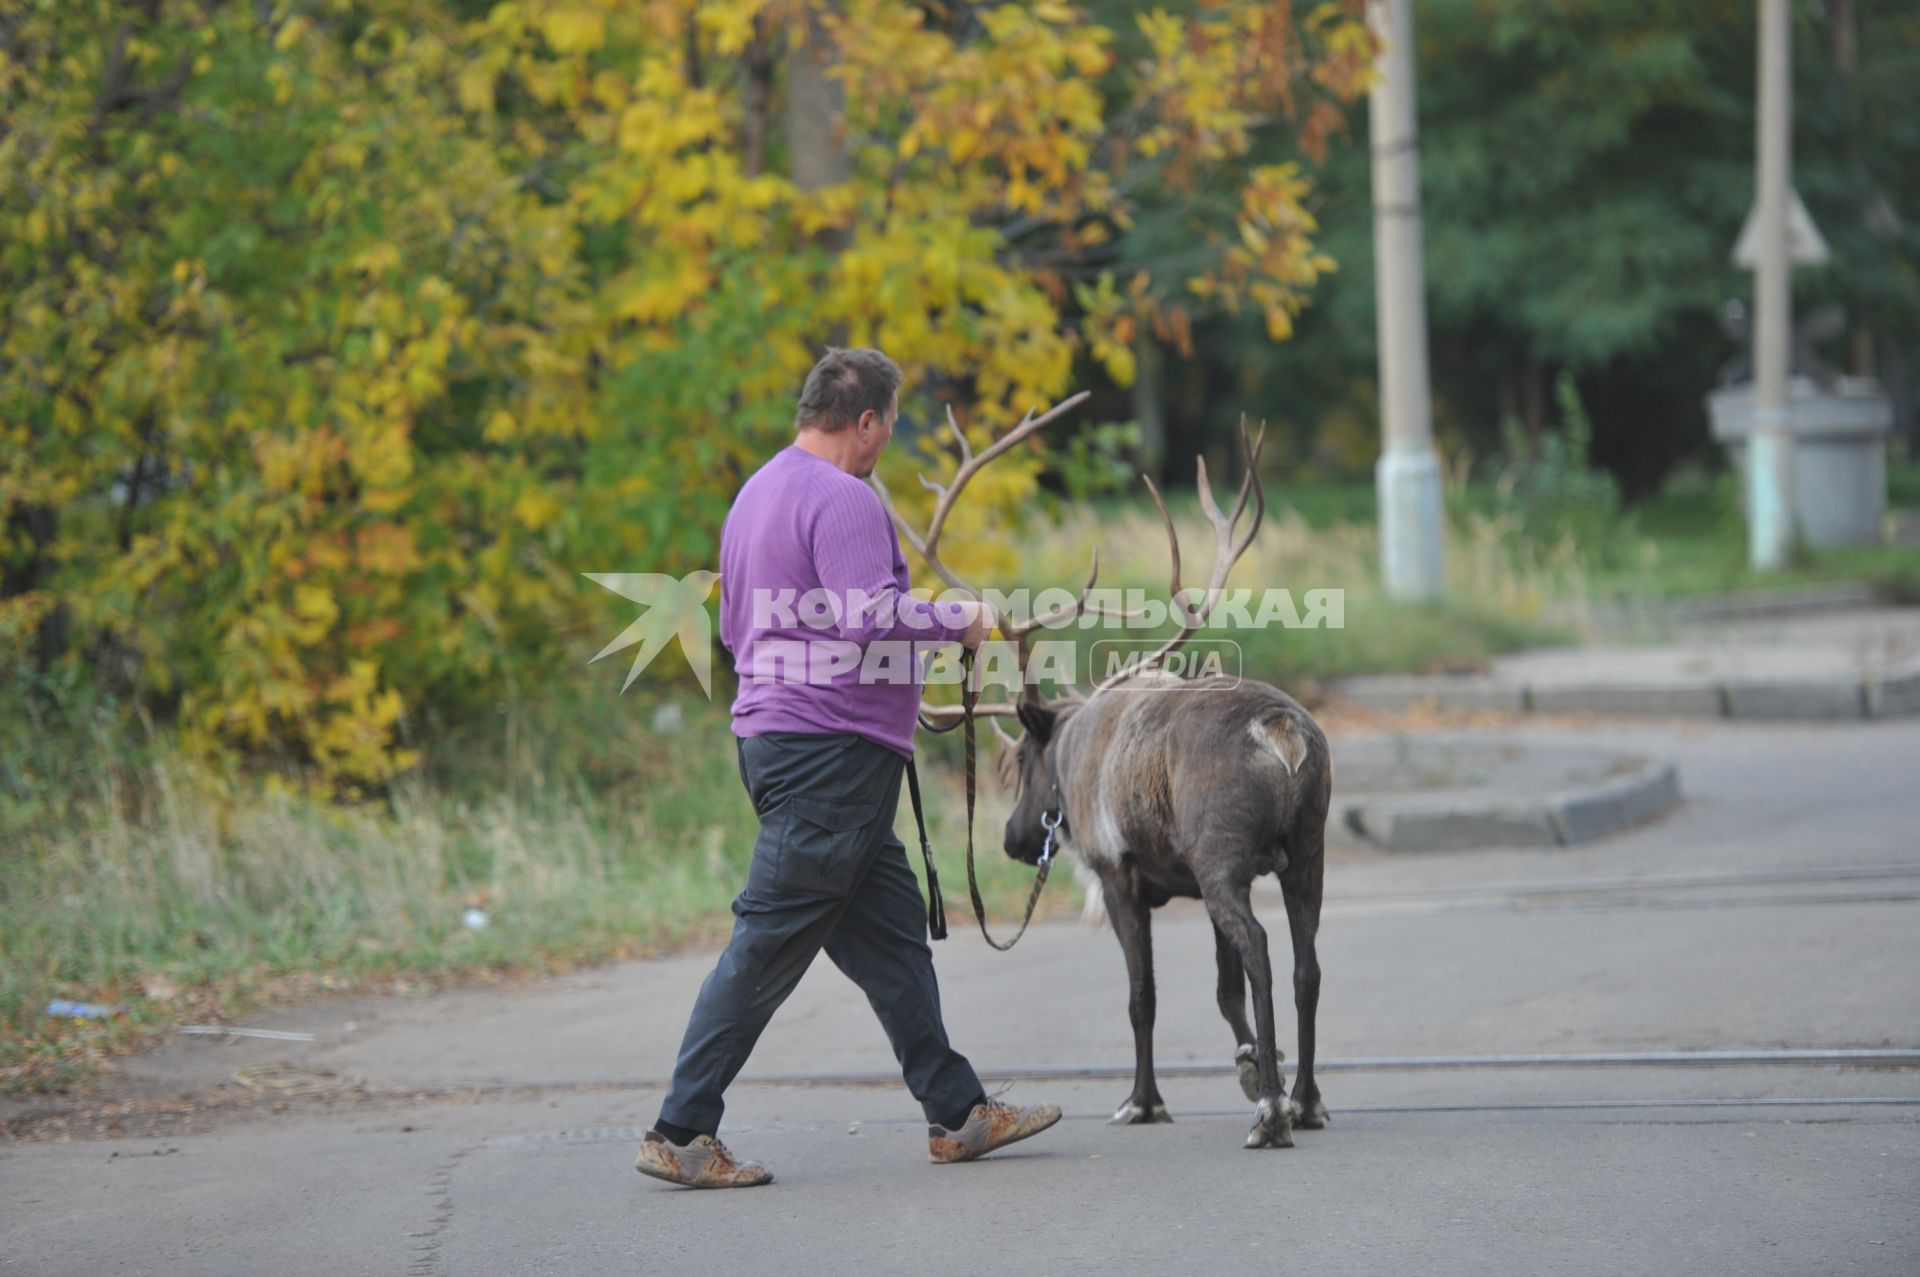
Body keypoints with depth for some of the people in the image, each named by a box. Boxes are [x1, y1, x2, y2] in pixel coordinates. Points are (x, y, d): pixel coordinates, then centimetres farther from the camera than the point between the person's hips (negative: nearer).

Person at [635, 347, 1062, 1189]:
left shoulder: (757, 494, 17)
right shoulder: (842, 501, -14)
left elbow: (735, 628, 24)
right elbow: (873, 616, -25)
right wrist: (959, 620, -9)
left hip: (774, 733, 11)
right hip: (832, 745, -11)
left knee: (888, 931, 13)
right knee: (769, 945, -8)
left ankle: (956, 1111, 17)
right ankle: (680, 1133, -6)